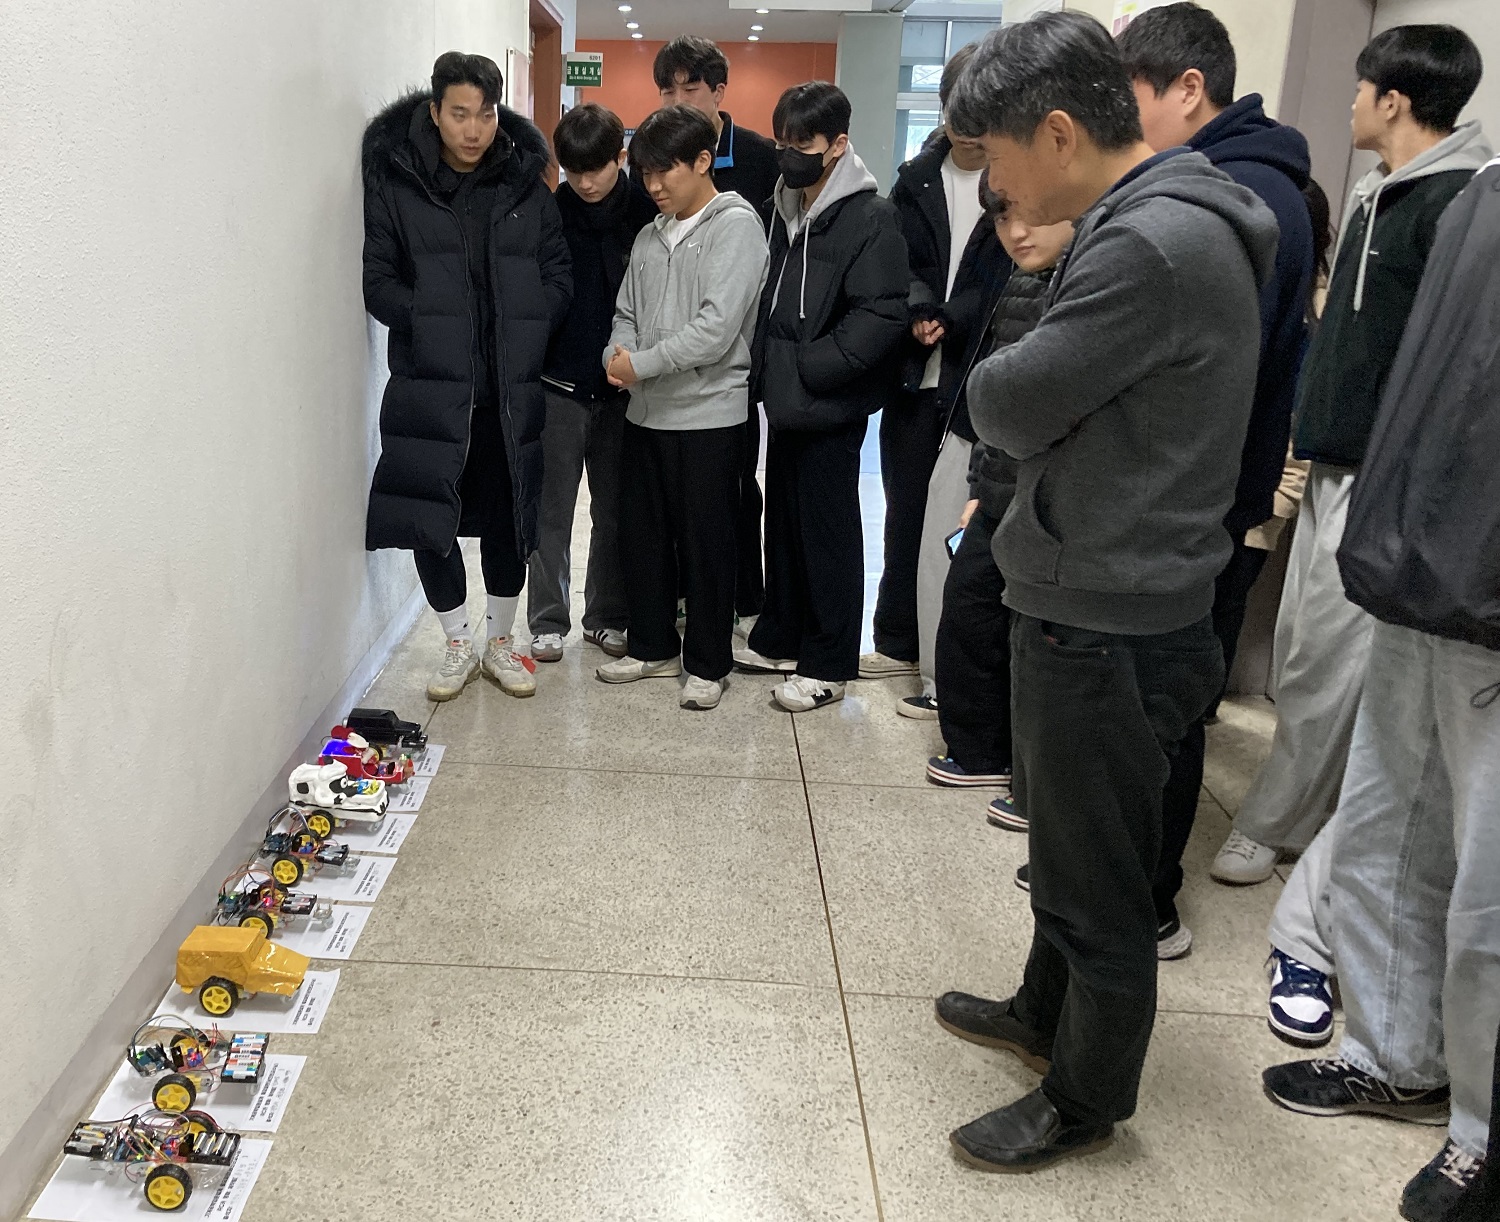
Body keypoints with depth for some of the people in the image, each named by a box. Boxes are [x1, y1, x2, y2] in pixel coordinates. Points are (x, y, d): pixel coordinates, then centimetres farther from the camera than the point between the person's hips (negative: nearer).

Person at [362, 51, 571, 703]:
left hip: (511, 388, 1)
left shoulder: (527, 185, 5)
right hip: (429, 385, -1)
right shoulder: (396, 183, 0)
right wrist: (432, 324, -16)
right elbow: (378, 281, -2)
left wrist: (521, 334, -9)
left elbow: (558, 279, 6)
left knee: (507, 516, 8)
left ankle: (500, 640, 28)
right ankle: (458, 644, 23)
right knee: (428, 516, 2)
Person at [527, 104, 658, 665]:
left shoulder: (648, 212, -3)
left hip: (622, 387, 1)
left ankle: (606, 616, 24)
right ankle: (548, 621, 16)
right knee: (552, 510, 5)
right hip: (559, 386, 0)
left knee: (615, 511, 10)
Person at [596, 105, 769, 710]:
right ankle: (652, 647, 28)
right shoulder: (651, 237, 13)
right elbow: (627, 313, 16)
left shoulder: (736, 225, -9)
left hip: (708, 412, -7)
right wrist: (617, 355, -6)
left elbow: (717, 326, -19)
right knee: (642, 534, 12)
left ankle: (707, 664, 16)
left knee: (705, 543, 2)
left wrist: (641, 365, -15)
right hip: (646, 411, 7)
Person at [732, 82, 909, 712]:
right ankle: (780, 637, 31)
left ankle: (827, 664, 13)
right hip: (787, 401, 8)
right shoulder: (785, 210, 13)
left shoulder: (870, 218, -11)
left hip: (830, 407, -8)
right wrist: (766, 365, 7)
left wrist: (811, 366, -19)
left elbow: (881, 315, -19)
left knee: (827, 531, 1)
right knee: (782, 522, 16)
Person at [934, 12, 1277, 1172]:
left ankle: (1086, 1101, 29)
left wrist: (997, 381, -1)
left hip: (1110, 627, -10)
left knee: (1099, 873, 8)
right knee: (1066, 840, 24)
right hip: (1089, 599, 10)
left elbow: (1006, 405, -19)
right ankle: (1048, 1012, 46)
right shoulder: (1163, 218, 9)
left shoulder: (1149, 248, -24)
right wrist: (1024, 389, -5)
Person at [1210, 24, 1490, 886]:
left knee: (1326, 668, 0)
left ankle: (1272, 831, 13)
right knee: (1298, 653, 15)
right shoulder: (1381, 196, 14)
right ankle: (1307, 818, 28)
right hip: (1335, 465, 9)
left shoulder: (1459, 202, -13)